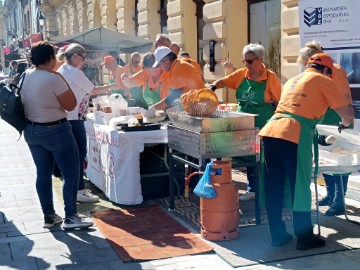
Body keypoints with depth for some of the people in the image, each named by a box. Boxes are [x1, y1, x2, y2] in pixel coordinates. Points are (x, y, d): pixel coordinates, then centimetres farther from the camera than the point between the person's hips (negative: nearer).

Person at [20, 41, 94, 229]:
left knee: (43, 173, 14)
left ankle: (49, 216, 20)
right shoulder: (53, 79, -20)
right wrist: (63, 81, -6)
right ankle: (70, 217, 2)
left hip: (31, 131, 8)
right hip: (55, 131, -8)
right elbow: (70, 105, -14)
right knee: (71, 173, 1)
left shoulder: (24, 77, 2)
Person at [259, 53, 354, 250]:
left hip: (269, 131, 7)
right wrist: (345, 124, 30)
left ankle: (277, 235, 21)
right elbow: (347, 113, 6)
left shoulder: (291, 81, 29)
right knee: (299, 188, 3)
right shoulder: (322, 81, 9)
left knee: (273, 187, 12)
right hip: (294, 136, -6)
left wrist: (317, 134, 49)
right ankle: (304, 238, 13)